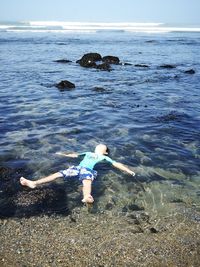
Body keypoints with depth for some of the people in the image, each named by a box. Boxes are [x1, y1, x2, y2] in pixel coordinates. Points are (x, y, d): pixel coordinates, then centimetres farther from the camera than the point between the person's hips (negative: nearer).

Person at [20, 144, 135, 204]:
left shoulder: (104, 157, 28)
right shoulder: (88, 153, 40)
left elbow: (117, 164, 21)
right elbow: (75, 155, 44)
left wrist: (129, 171, 13)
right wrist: (64, 154, 45)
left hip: (89, 170, -4)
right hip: (77, 168, 4)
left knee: (87, 180, -40)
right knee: (59, 173, -16)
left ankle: (87, 197, -74)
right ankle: (34, 183, -26)